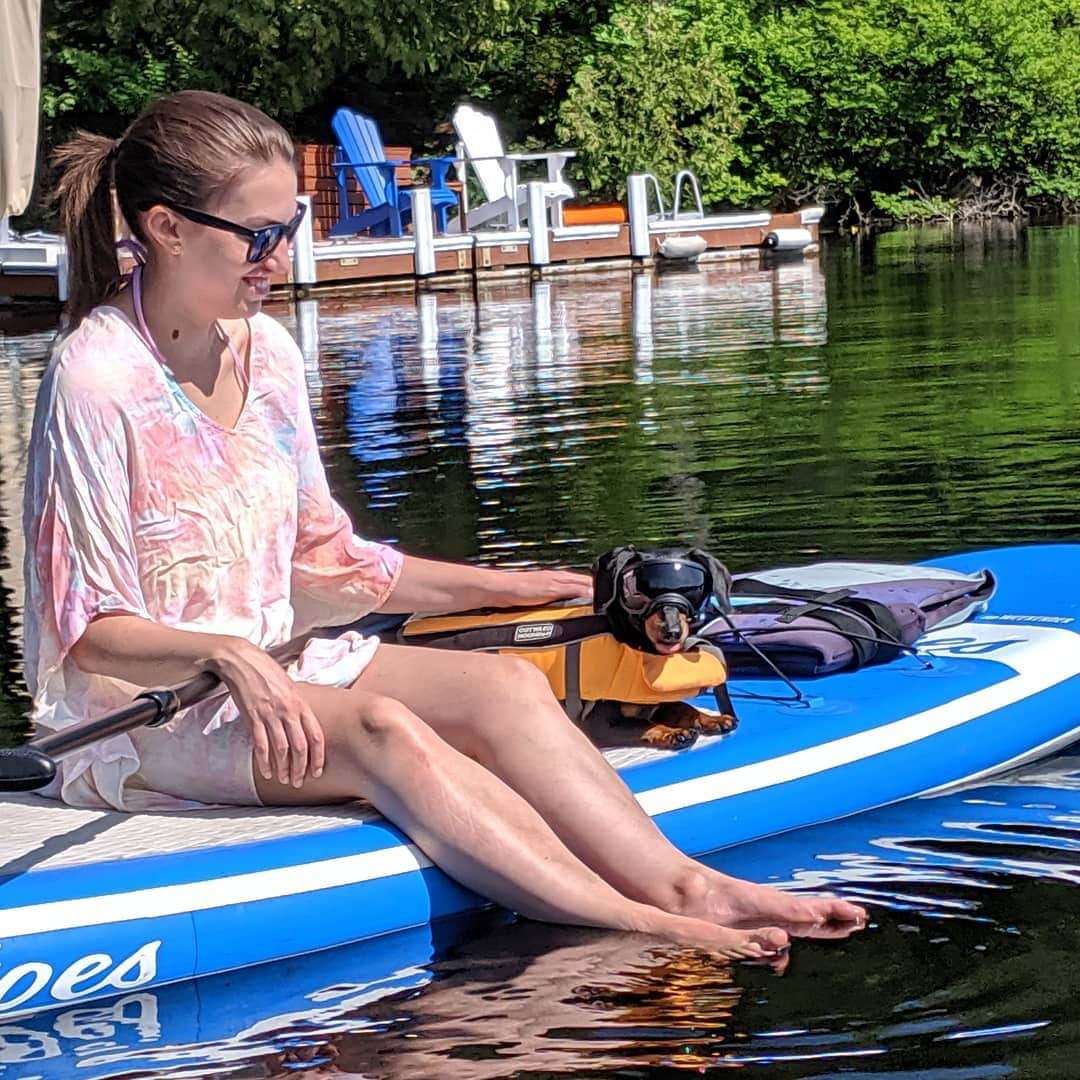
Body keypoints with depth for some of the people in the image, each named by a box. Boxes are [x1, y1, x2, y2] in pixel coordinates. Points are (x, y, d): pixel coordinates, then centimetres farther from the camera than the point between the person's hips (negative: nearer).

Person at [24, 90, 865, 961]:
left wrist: (497, 587, 9)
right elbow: (91, 631, -16)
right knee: (378, 728, -33)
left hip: (273, 665, 7)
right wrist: (222, 654, -34)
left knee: (504, 683, -17)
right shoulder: (98, 378, -15)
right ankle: (635, 930, -43)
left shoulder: (267, 352, 7)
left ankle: (683, 885, -32)